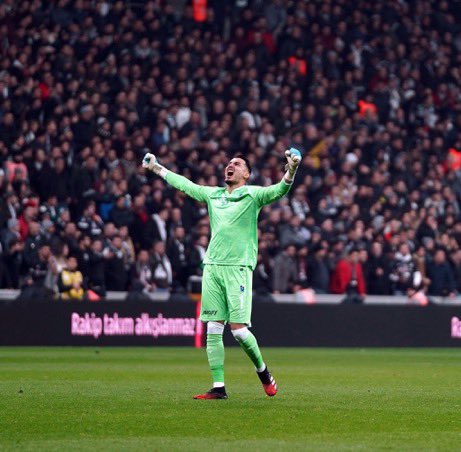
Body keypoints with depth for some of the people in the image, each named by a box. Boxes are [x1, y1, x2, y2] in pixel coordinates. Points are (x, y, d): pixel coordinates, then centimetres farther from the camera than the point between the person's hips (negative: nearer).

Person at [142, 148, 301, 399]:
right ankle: (218, 387, 3)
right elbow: (183, 184, 32)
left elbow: (279, 190, -13)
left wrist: (291, 171, -31)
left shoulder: (252, 195, 3)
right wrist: (157, 167, 40)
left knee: (238, 329, -10)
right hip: (212, 266, 5)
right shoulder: (212, 194, 19)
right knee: (213, 330, 0)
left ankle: (262, 370, 14)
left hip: (238, 268, -5)